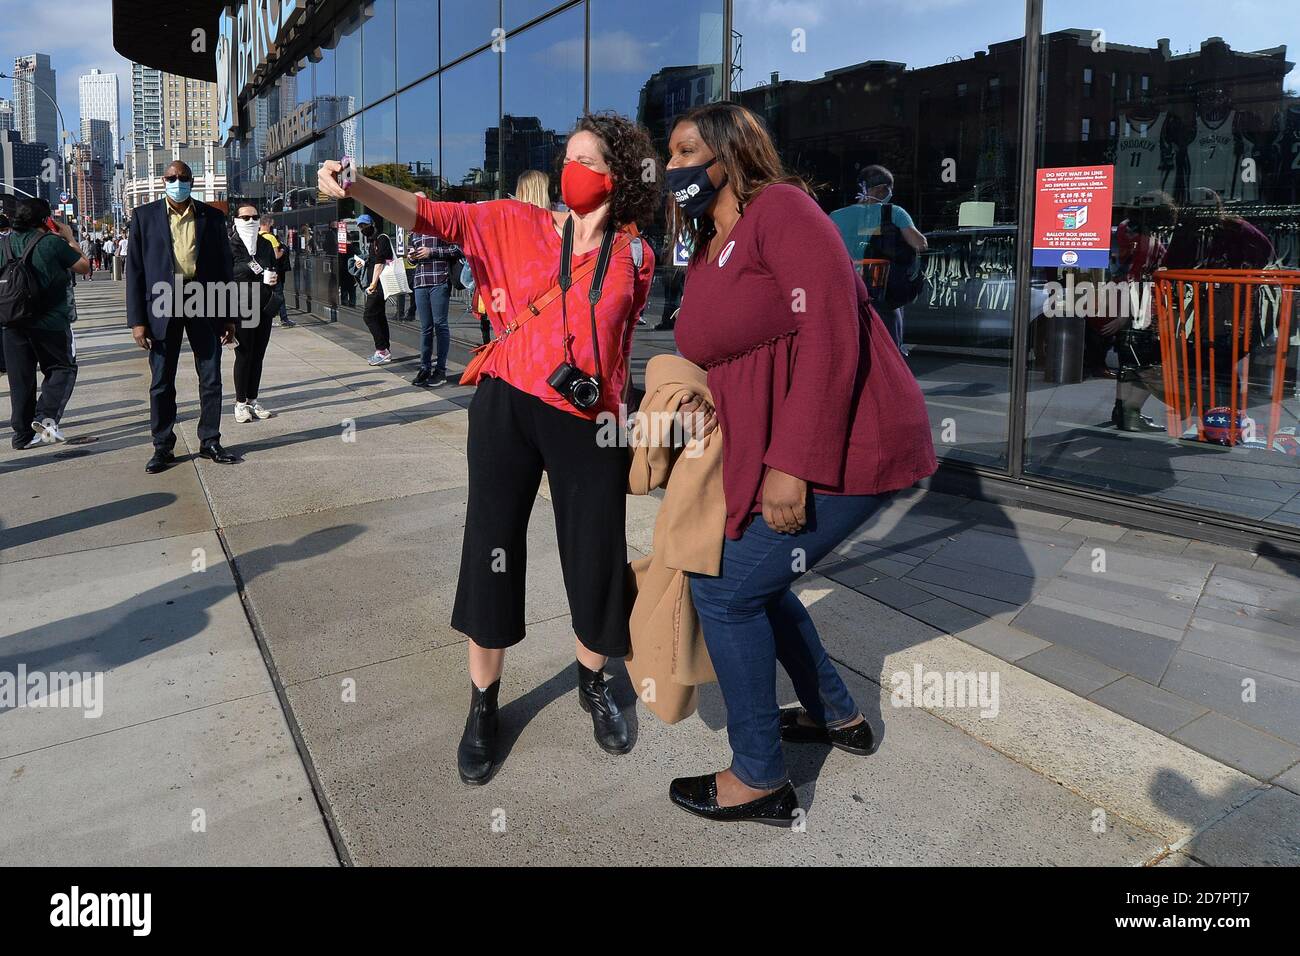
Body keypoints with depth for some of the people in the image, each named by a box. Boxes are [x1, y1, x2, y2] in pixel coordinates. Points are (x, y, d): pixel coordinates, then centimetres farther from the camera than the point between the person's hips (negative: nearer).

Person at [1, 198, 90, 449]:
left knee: (21, 376, 9)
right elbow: (84, 267, -1)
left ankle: (23, 434, 11)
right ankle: (46, 415, -8)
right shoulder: (52, 243, -10)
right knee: (63, 369, 11)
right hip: (51, 322, -5)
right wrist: (70, 239, 11)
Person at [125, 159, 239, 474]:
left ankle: (210, 442, 17)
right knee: (161, 382, 5)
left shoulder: (211, 217, 7)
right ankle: (162, 447, 15)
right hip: (162, 305, -1)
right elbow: (134, 270, 2)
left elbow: (225, 266, 8)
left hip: (204, 304, 1)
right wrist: (137, 320, -5)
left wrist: (229, 317, 4)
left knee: (211, 378, 5)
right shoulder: (145, 216, 4)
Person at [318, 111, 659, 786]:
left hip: (590, 423, 1)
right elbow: (431, 217, -8)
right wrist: (356, 187, -24)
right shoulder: (517, 224, 2)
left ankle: (592, 685, 36)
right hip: (507, 407, -1)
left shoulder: (634, 257, 6)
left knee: (597, 564, 5)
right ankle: (483, 706, 26)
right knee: (492, 553, 4)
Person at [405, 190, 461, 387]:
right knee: (425, 327, 7)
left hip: (440, 281, -6)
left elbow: (457, 250, -3)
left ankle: (441, 369, 1)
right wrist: (410, 257, 8)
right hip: (420, 282, 6)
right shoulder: (414, 230, 20)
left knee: (440, 324, -4)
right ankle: (425, 368, 13)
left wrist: (432, 252, -10)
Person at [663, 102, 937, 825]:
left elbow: (831, 335, -22)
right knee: (752, 579, 17)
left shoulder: (781, 209, -12)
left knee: (725, 589, -6)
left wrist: (793, 465, -25)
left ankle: (761, 781, 11)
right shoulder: (707, 250, 14)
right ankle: (839, 716, 38)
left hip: (848, 449, -9)